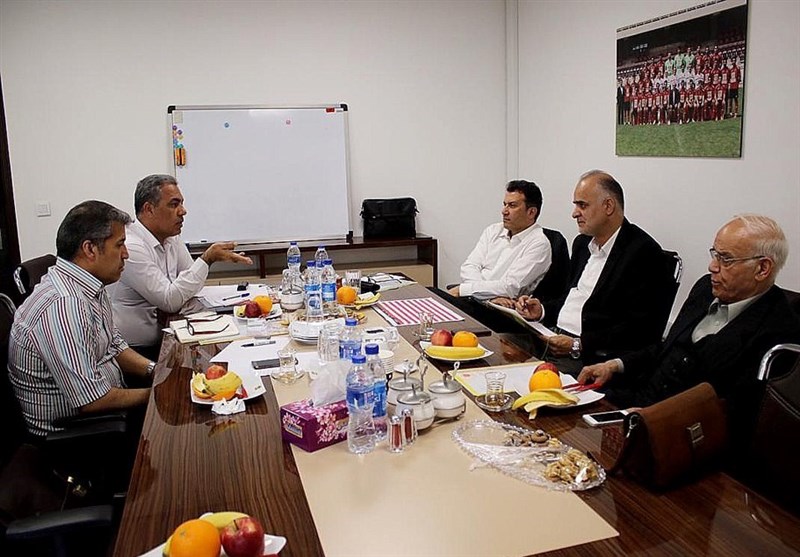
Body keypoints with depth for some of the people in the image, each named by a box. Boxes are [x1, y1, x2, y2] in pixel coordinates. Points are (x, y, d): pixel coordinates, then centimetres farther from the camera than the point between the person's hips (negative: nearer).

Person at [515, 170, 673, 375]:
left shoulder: (644, 253, -11)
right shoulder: (582, 243, 16)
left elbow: (640, 329, -17)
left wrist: (578, 345, -21)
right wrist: (542, 310, 5)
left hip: (593, 359, -8)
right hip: (558, 341, 8)